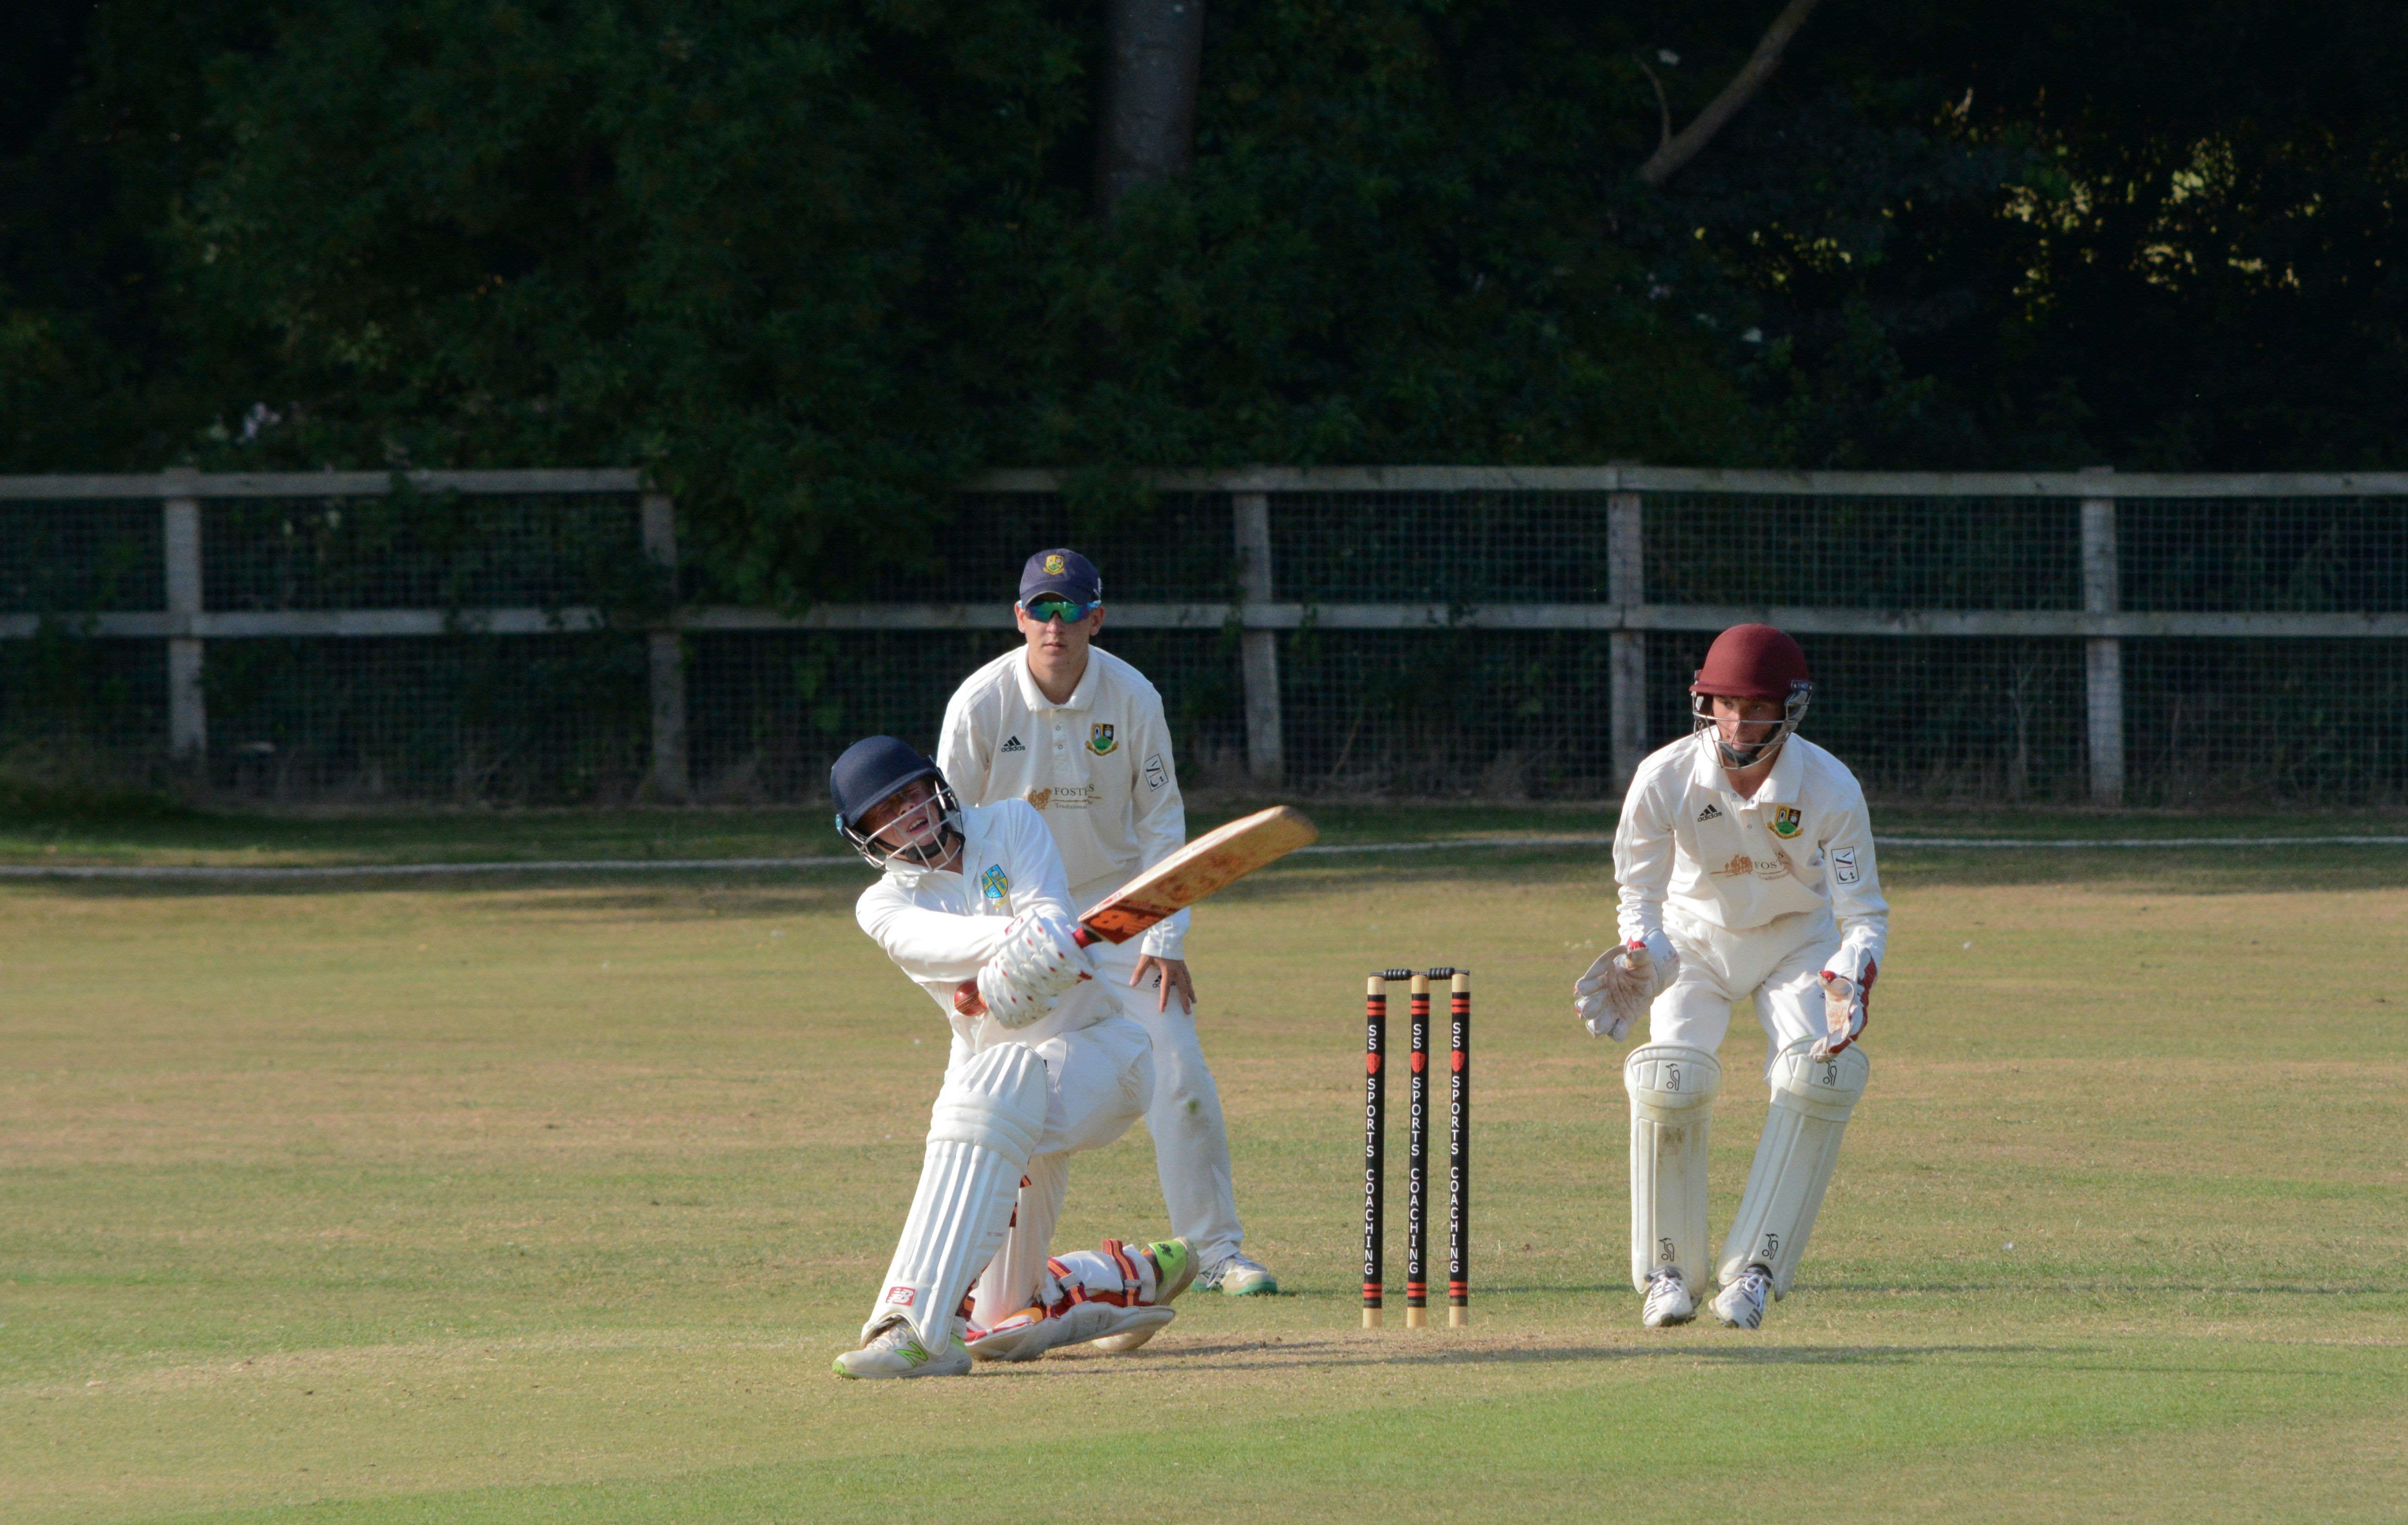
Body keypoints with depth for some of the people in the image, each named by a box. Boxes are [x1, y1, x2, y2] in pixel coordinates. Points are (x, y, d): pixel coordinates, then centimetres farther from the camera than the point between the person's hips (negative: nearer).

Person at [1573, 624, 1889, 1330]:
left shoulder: (1831, 789, -25)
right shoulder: (1664, 780, -23)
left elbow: (1864, 914, -19)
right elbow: (1641, 896, -11)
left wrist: (1850, 982, -40)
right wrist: (1640, 961, -33)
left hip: (1798, 939, 0)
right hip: (1695, 936, 0)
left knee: (1820, 1075, -25)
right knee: (1669, 1079, -23)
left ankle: (1753, 1271, -16)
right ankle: (1669, 1273, -4)